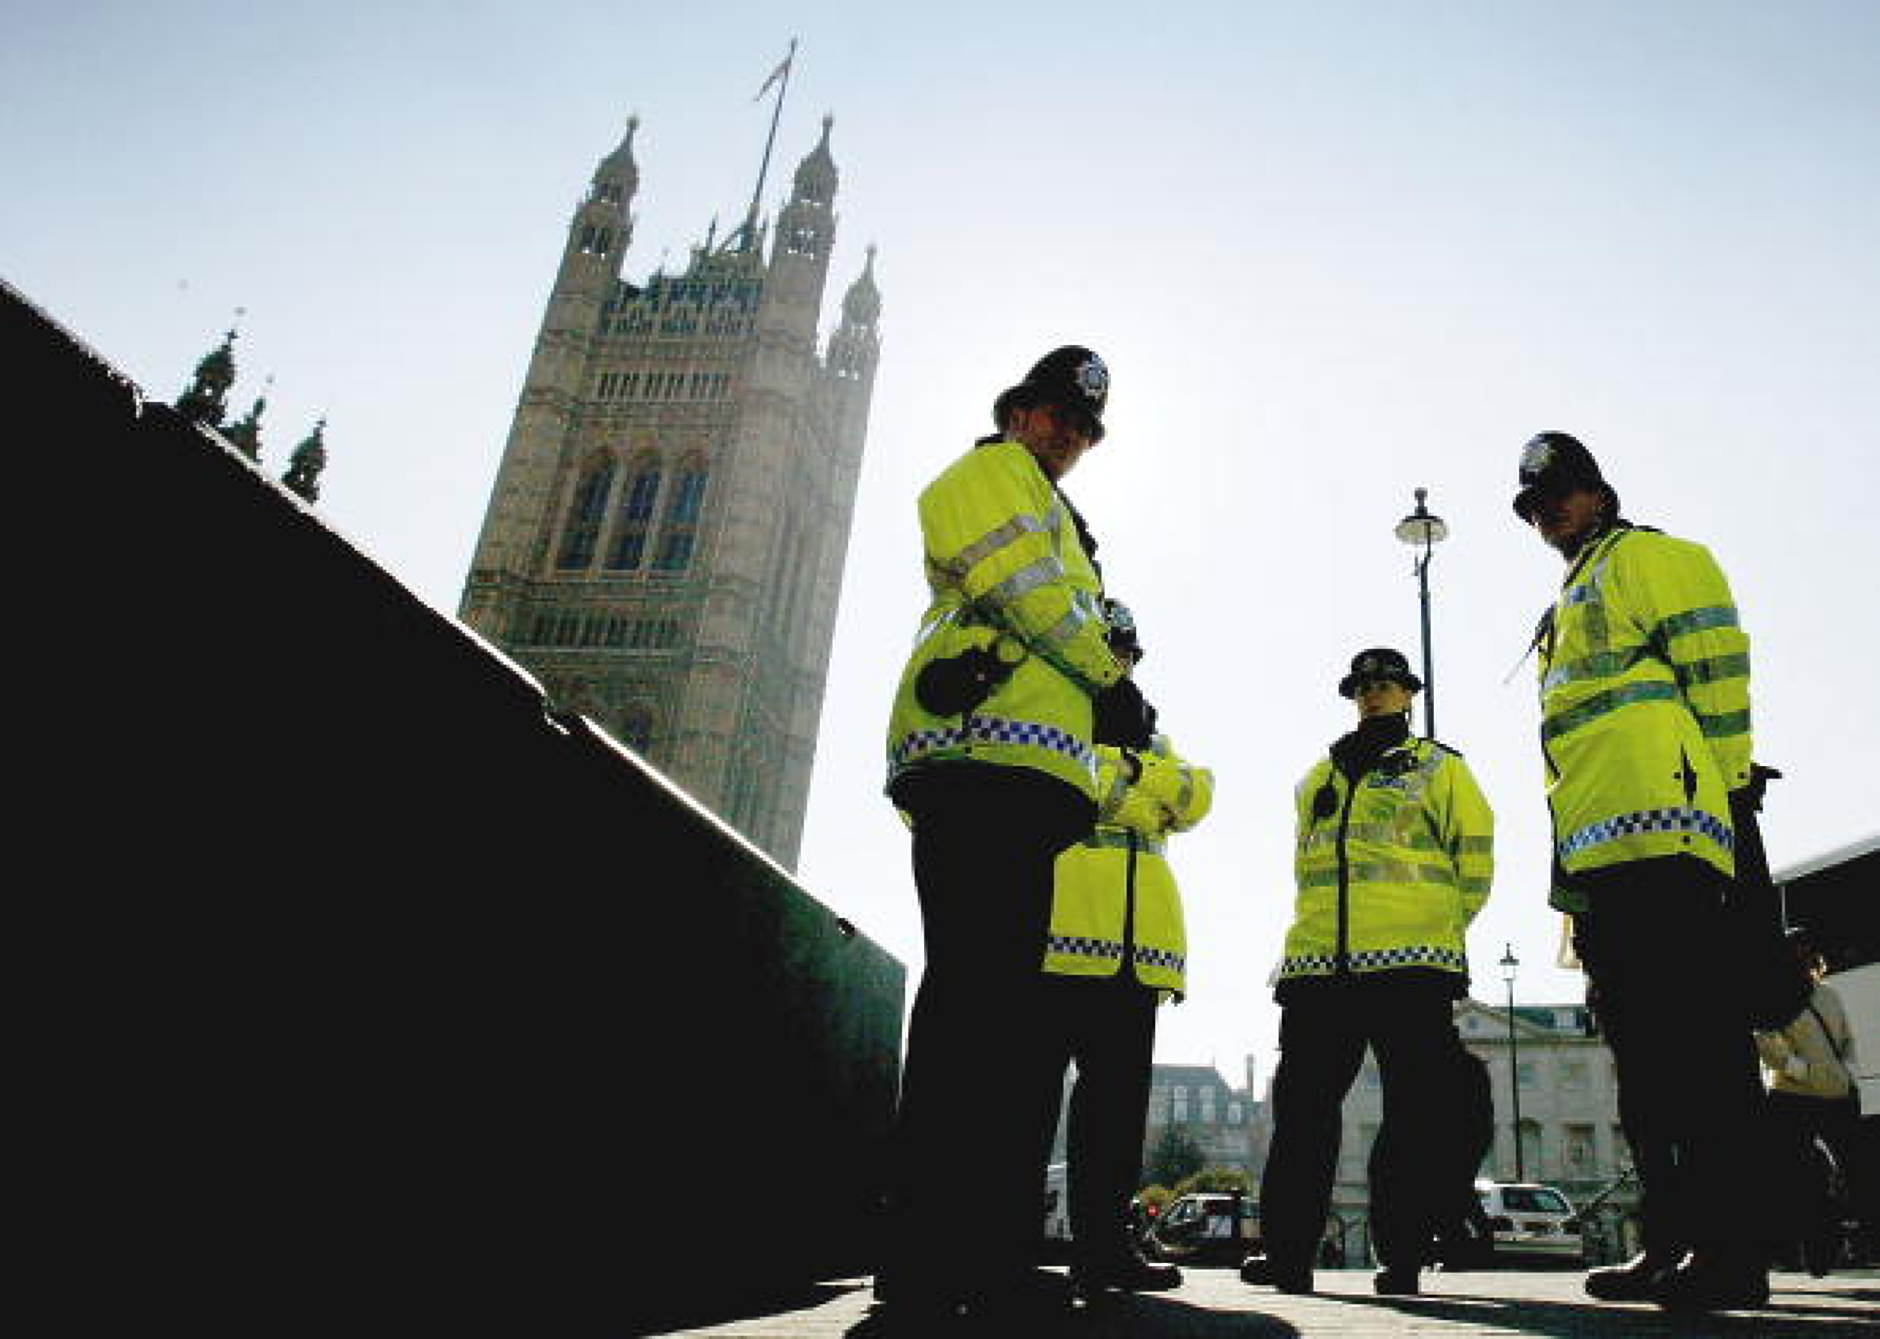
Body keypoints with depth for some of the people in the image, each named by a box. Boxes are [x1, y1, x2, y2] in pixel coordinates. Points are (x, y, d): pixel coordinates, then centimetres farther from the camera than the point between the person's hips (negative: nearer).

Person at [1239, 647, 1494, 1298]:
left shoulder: (1438, 765, 14)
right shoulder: (1320, 776, 24)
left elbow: (1473, 852, 7)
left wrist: (1441, 922, 3)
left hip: (1411, 963, -3)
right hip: (1319, 961, 4)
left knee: (1416, 1111, -1)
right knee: (1302, 1105, 2)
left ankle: (1402, 1257, 8)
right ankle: (1287, 1252, 9)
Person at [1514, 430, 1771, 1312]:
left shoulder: (1646, 557, 6)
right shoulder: (1568, 613, 31)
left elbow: (1715, 664, -7)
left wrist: (1726, 787, -13)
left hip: (1659, 833, -10)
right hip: (1600, 859, 10)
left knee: (1698, 1044, -10)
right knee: (1641, 1052, 8)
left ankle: (1730, 1248, -6)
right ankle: (1670, 1242, 13)